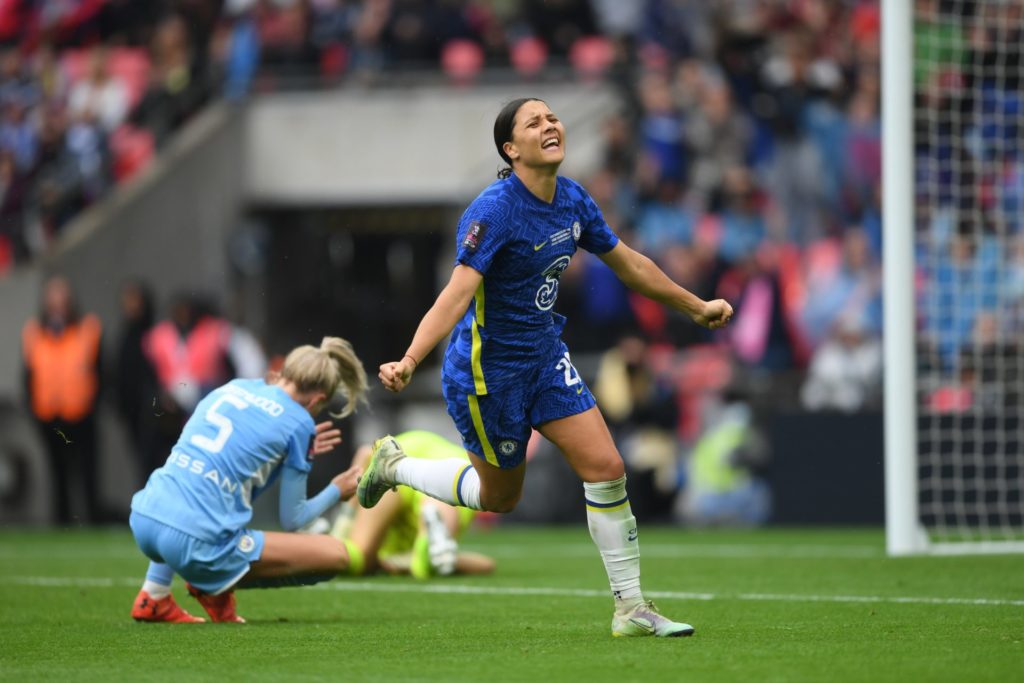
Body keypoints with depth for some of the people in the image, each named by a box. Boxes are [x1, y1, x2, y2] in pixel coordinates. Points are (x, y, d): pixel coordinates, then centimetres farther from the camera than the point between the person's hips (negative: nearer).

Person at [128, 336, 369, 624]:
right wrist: (337, 492, 25)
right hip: (199, 544, -7)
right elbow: (291, 520, 8)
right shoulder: (298, 422, 1)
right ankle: (216, 585, 3)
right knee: (336, 556, 2)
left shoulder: (233, 387, 17)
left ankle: (153, 597, 26)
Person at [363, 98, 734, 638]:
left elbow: (627, 263, 14)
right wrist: (409, 361, -47)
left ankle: (630, 607, 5)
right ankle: (394, 465, 35)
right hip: (488, 370, -7)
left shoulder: (572, 200, -1)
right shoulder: (494, 210, -25)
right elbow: (456, 294, -34)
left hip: (545, 357, 7)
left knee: (606, 469, -4)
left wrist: (697, 308, 23)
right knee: (499, 496, 11)